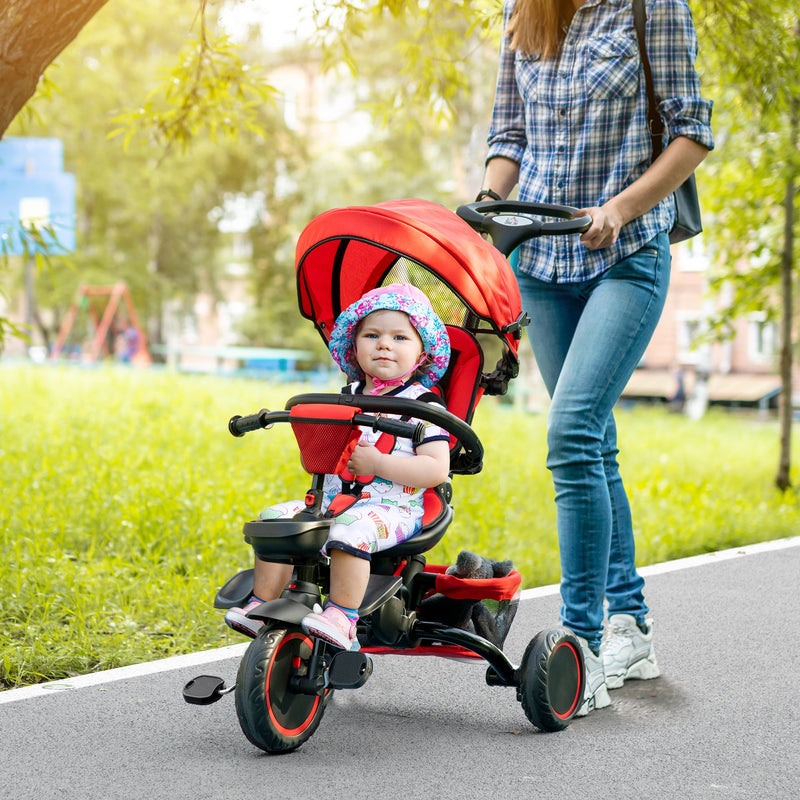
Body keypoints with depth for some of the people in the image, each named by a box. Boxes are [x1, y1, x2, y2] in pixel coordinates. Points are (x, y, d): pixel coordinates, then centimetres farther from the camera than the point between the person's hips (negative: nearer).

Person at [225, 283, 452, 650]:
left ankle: (341, 618, -32)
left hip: (392, 507, -7)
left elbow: (437, 469, -14)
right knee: (276, 517, -9)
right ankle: (261, 606, -3)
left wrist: (378, 463, -20)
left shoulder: (422, 403, -4)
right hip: (333, 499, 7)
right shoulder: (349, 395, 15)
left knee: (351, 528, -36)